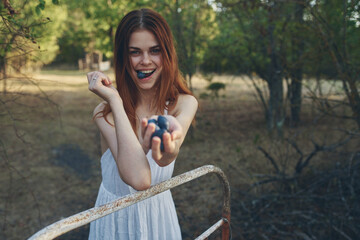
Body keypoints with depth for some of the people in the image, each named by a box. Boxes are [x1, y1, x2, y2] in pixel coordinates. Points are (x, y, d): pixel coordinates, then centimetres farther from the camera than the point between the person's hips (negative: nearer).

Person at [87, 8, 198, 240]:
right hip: (117, 219, -1)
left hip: (159, 213, 2)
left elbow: (166, 158, -34)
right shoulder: (105, 112, -20)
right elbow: (139, 178, -35)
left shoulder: (184, 104, -14)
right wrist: (115, 101, -33)